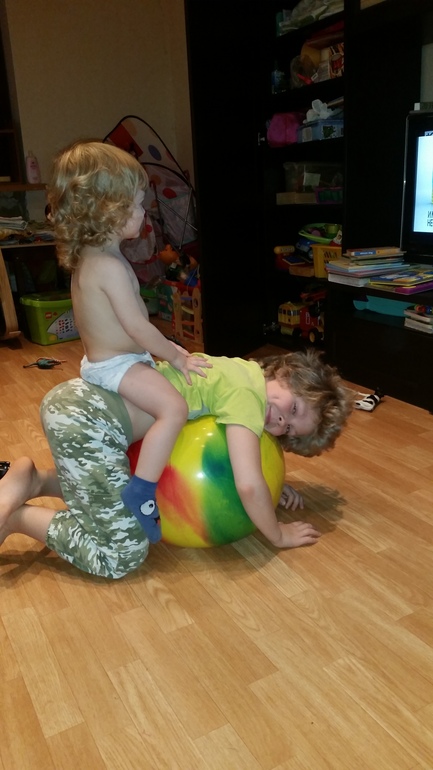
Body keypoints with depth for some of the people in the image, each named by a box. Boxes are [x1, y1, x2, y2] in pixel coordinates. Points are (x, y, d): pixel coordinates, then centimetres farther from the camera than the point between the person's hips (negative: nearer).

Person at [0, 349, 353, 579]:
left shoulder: (243, 373, 14)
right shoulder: (247, 392, -13)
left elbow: (240, 459, 28)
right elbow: (248, 486, -21)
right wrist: (279, 535, -4)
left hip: (77, 397, 10)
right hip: (87, 419, -10)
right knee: (123, 556, -6)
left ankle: (33, 482, 16)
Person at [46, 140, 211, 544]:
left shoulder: (87, 257, 7)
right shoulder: (110, 267, -25)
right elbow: (137, 326, -25)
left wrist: (166, 348, 14)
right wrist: (176, 357, -12)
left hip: (101, 360, 11)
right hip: (117, 365, -11)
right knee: (173, 407, -26)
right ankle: (139, 496, -24)